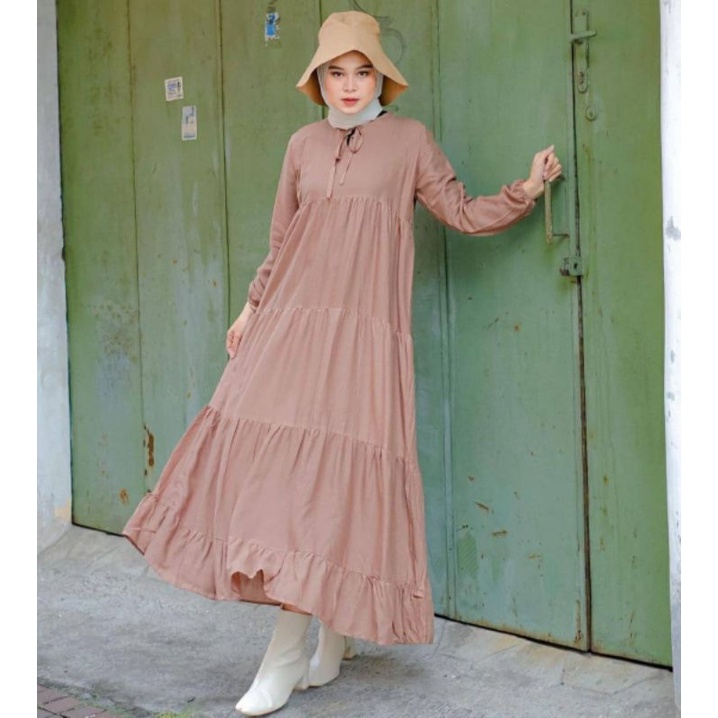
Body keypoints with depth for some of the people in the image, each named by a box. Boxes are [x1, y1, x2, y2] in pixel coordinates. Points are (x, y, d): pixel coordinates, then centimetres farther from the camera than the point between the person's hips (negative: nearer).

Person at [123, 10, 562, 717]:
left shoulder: (409, 139, 8)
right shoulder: (304, 144, 15)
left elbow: (464, 213, 9)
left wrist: (527, 190, -1)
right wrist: (252, 307, 19)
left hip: (364, 333, -3)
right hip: (291, 322, 3)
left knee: (336, 472, -8)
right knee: (278, 460, -5)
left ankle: (288, 651, -1)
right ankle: (326, 638, 7)